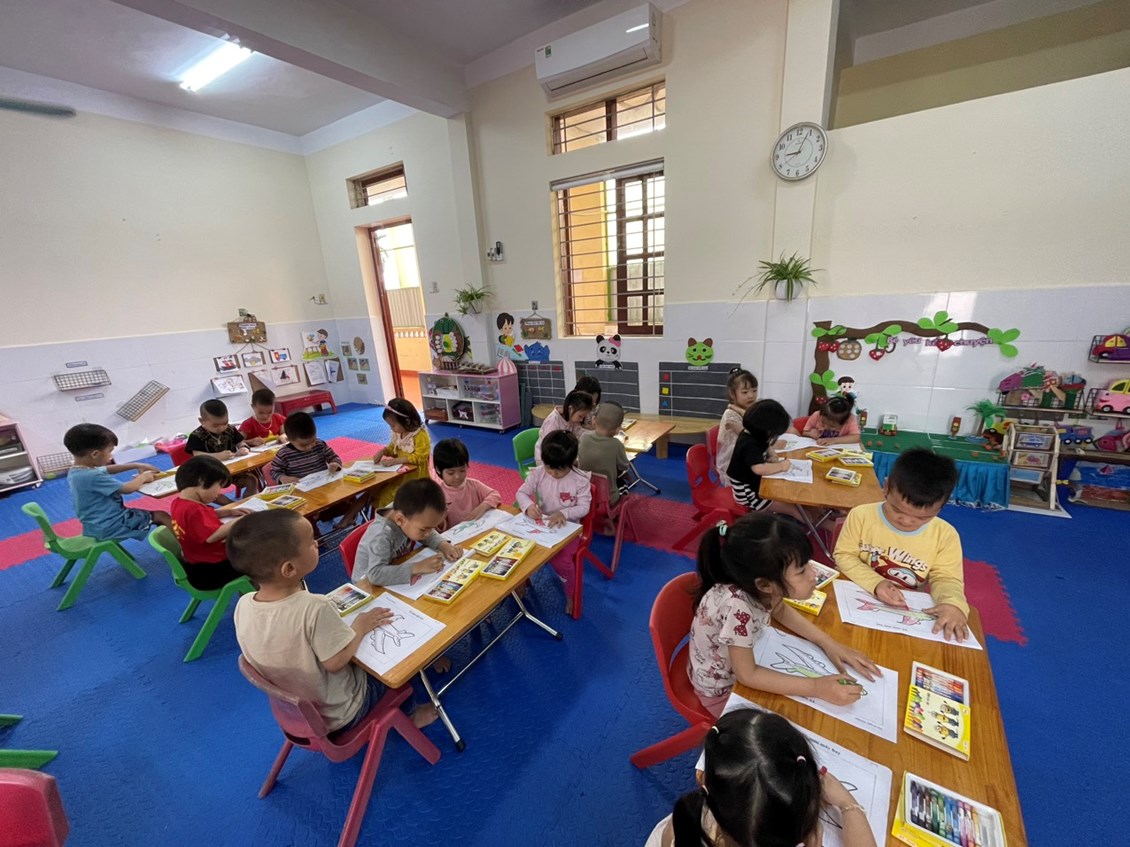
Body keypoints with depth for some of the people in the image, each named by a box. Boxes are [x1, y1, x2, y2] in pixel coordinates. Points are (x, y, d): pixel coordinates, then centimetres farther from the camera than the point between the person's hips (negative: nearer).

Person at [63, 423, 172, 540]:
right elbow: (128, 488, -25)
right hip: (110, 527, -10)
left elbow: (107, 469, 19)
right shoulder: (93, 477, -31)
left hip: (96, 526, 10)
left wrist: (136, 465, 14)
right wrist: (143, 477, -6)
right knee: (161, 516, -4)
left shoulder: (75, 471, 1)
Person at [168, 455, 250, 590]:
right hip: (207, 572, -10)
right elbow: (212, 536, -39)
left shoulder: (178, 502, 2)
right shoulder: (193, 509, -30)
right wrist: (238, 521, -27)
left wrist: (229, 512, 7)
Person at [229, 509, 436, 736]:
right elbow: (336, 662, -28)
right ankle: (407, 716, 37)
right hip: (337, 715, -6)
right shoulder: (314, 608, -38)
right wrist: (360, 626, -13)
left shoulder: (243, 605, -16)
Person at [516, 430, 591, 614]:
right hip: (540, 523, 3)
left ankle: (570, 595, 12)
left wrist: (564, 513, -32)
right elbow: (522, 492, -7)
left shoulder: (580, 480, -17)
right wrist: (528, 506, -30)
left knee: (561, 560, -21)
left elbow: (584, 507, -15)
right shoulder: (538, 473, -11)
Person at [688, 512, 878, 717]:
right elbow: (747, 676, -27)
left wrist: (829, 643, -7)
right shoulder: (737, 607, -42)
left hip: (746, 658, 5)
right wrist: (817, 687, -25)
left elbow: (779, 610, 1)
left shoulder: (761, 583, -23)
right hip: (723, 688, -5)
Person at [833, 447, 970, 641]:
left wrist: (953, 602, -21)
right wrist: (875, 583, -20)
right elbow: (844, 556, -7)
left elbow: (946, 577, -1)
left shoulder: (945, 535, -6)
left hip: (910, 612, 3)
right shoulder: (861, 516, -12)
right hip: (857, 598, -2)